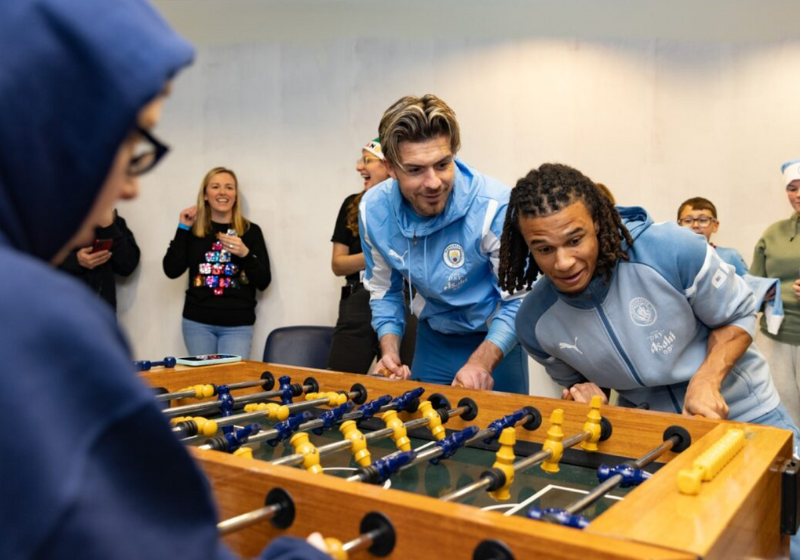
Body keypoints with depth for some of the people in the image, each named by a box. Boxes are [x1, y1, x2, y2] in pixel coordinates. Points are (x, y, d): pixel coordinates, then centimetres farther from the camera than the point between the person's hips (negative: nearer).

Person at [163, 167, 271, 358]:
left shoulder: (251, 231, 2)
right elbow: (171, 271, -4)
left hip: (238, 325, -1)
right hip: (197, 322, 1)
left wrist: (245, 254, -17)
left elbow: (263, 282, -1)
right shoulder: (193, 230, 6)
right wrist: (182, 229, -4)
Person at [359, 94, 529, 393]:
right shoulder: (373, 210, -16)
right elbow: (384, 290, -1)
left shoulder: (495, 206, -31)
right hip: (433, 338, 4)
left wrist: (482, 362, -38)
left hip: (495, 340, -3)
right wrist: (390, 351, -15)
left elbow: (517, 300, -23)